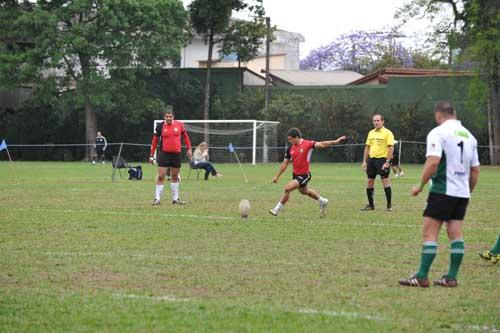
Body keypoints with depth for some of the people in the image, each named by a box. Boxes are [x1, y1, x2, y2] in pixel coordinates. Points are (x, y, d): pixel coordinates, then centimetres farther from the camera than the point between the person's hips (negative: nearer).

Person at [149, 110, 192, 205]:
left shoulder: (179, 124, 0)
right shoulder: (160, 126, -5)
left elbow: (185, 136, 14)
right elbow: (155, 140, 1)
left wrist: (189, 149, 10)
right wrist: (152, 155, 0)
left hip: (176, 154, 3)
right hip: (164, 153, -3)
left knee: (175, 177, 12)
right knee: (161, 176, -9)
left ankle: (175, 198, 21)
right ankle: (157, 198, -3)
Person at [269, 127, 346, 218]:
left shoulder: (307, 144, -16)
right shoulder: (290, 149, 1)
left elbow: (322, 144, -22)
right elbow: (285, 163, 8)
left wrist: (335, 141, -33)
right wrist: (277, 177, 9)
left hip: (304, 175, -8)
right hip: (295, 175, 8)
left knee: (288, 188, -20)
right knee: (304, 191, 26)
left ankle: (277, 210, -6)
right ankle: (322, 201, 50)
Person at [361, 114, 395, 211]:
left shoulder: (387, 133, -6)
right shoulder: (371, 133, 13)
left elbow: (391, 148, -11)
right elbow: (367, 147, 16)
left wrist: (387, 162, -18)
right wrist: (364, 161, 10)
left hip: (382, 159, -6)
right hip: (371, 159, 6)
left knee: (385, 181, -6)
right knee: (369, 182, 6)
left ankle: (389, 205, 1)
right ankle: (370, 205, 16)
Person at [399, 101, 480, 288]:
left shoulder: (438, 133, -8)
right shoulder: (468, 135, 13)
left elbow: (433, 162, -20)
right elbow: (475, 169, 15)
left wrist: (420, 185, -11)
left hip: (443, 190, -7)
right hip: (463, 192, 7)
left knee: (430, 232, -4)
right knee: (456, 234, 7)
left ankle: (421, 277, -6)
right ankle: (451, 278, 7)